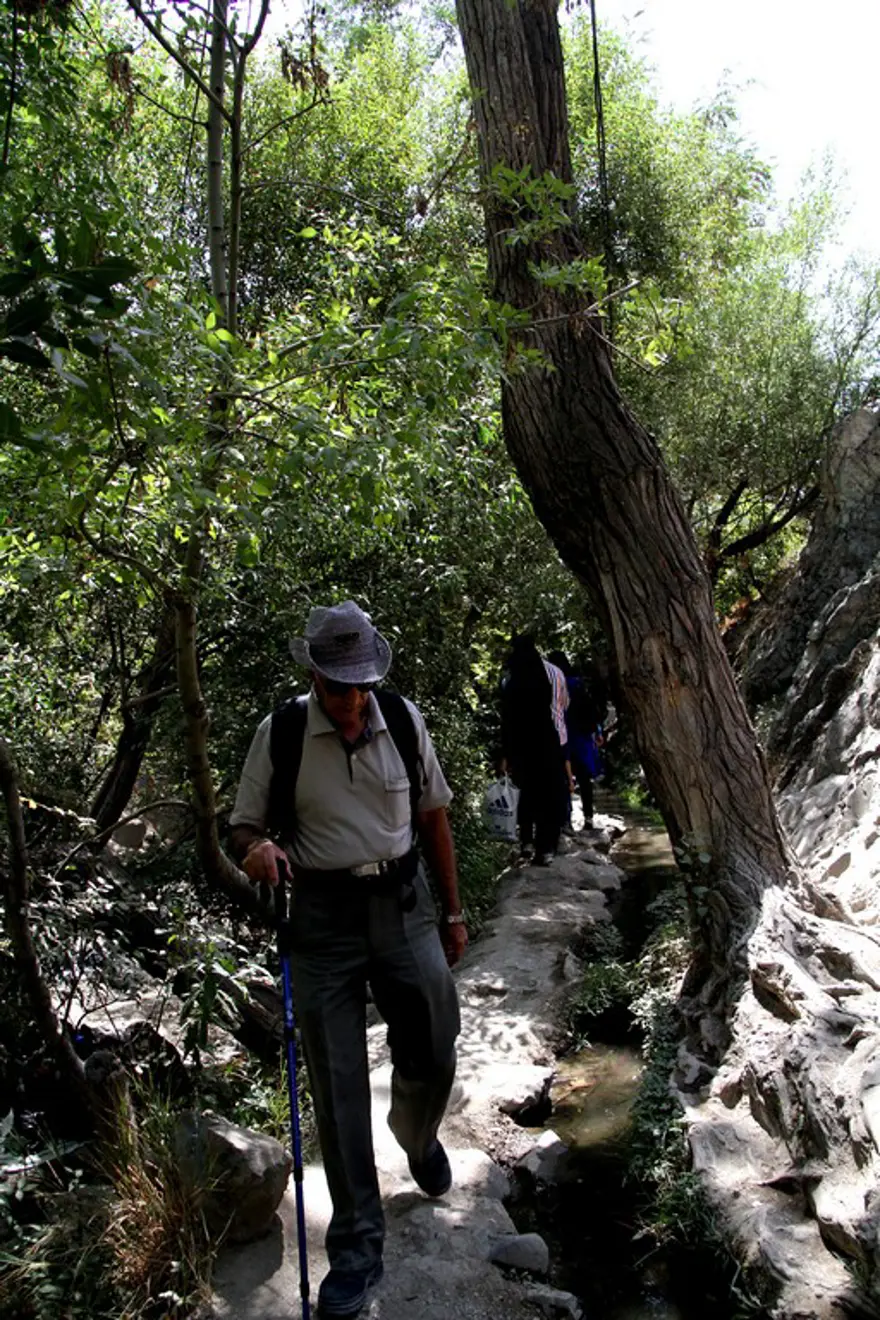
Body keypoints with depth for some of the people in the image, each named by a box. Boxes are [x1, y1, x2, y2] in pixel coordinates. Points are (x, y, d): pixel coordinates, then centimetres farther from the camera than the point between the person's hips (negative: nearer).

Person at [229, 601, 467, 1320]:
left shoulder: (403, 719, -2)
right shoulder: (280, 734, -8)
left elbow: (433, 817, 8)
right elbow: (245, 825, 3)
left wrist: (452, 911, 11)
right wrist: (257, 847, -22)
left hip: (403, 903, 2)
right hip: (324, 916, -2)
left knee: (432, 1056, 12)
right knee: (337, 1085, 5)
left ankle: (419, 1138, 49)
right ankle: (357, 1247, 23)